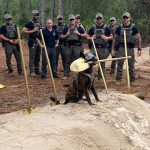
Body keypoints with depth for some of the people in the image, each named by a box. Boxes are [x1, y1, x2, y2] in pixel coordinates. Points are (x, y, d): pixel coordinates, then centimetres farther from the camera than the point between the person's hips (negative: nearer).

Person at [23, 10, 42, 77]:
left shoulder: (39, 23, 16)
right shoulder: (29, 23, -6)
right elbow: (24, 31, -12)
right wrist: (33, 30, -15)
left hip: (39, 42, 7)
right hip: (32, 42, -7)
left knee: (38, 57, 11)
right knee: (32, 57, -6)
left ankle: (37, 70, 19)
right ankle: (32, 71, -3)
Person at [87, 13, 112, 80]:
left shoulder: (106, 28, 6)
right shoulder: (92, 28, 7)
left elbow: (111, 36, 11)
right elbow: (87, 37, 13)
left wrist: (106, 38, -10)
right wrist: (91, 38, -9)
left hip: (102, 48, 0)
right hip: (94, 47, 0)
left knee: (102, 63, 6)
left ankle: (100, 77, 17)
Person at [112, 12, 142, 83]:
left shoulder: (134, 27, -1)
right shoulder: (119, 28, 3)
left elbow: (138, 38, 1)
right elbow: (114, 38, 9)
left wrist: (139, 49, -5)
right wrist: (112, 49, 5)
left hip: (130, 49, -1)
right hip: (121, 48, 1)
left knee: (131, 65, 5)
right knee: (120, 65, 2)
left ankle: (132, 80, 15)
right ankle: (118, 79, 11)